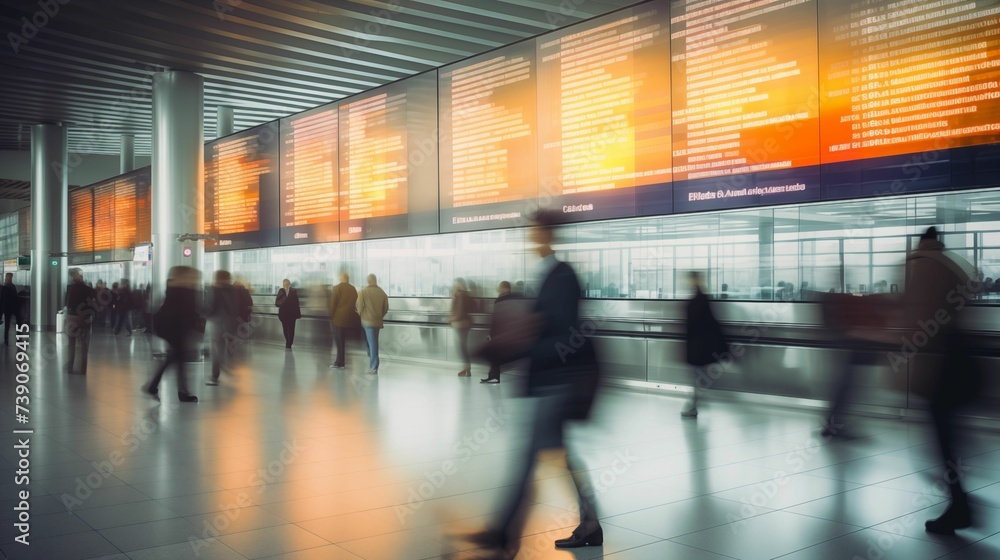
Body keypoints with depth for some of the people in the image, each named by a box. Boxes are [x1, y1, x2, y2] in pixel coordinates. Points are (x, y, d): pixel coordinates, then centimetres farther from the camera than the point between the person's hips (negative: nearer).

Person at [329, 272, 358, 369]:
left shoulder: (337, 288, -8)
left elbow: (333, 303, -9)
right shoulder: (353, 289, 6)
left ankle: (340, 363, -1)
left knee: (339, 341, -1)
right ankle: (340, 360, 13)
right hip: (350, 319, 5)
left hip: (339, 318, -5)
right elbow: (355, 304, 7)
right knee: (343, 340, 12)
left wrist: (331, 315, 1)